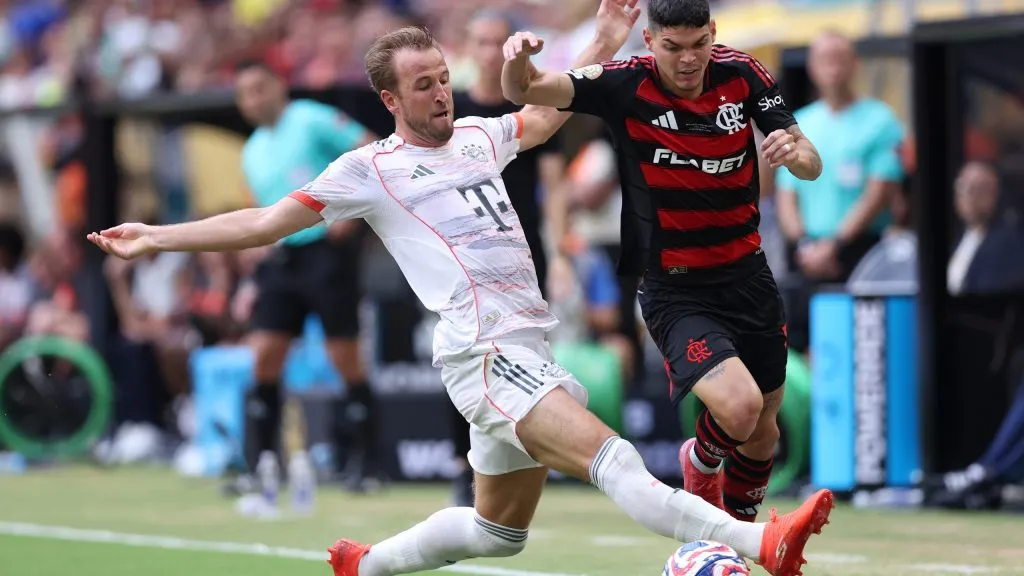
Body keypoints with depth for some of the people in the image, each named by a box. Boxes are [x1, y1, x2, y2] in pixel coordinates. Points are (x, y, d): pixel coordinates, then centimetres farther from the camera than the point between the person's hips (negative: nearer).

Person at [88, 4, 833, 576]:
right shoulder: (371, 168, 3)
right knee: (613, 461, -24)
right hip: (484, 353, -9)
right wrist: (156, 239, 1)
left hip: (530, 349, 9)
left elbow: (543, 118, 35)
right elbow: (267, 222, 5)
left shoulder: (476, 136, 19)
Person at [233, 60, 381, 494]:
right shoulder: (252, 153, 17)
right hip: (282, 255, 7)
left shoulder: (312, 120, -4)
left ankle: (364, 463, 3)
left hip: (327, 247, -7)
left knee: (345, 357, -4)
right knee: (264, 357, -3)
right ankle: (264, 462, 3)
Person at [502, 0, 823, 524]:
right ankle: (702, 461, 12)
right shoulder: (625, 85, -15)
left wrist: (795, 152, -29)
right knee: (739, 407, -25)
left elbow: (811, 166, -5)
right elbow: (523, 91, -18)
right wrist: (519, 61, -41)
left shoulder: (742, 74, -7)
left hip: (748, 278, 4)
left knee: (762, 432, 15)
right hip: (675, 292, -4)